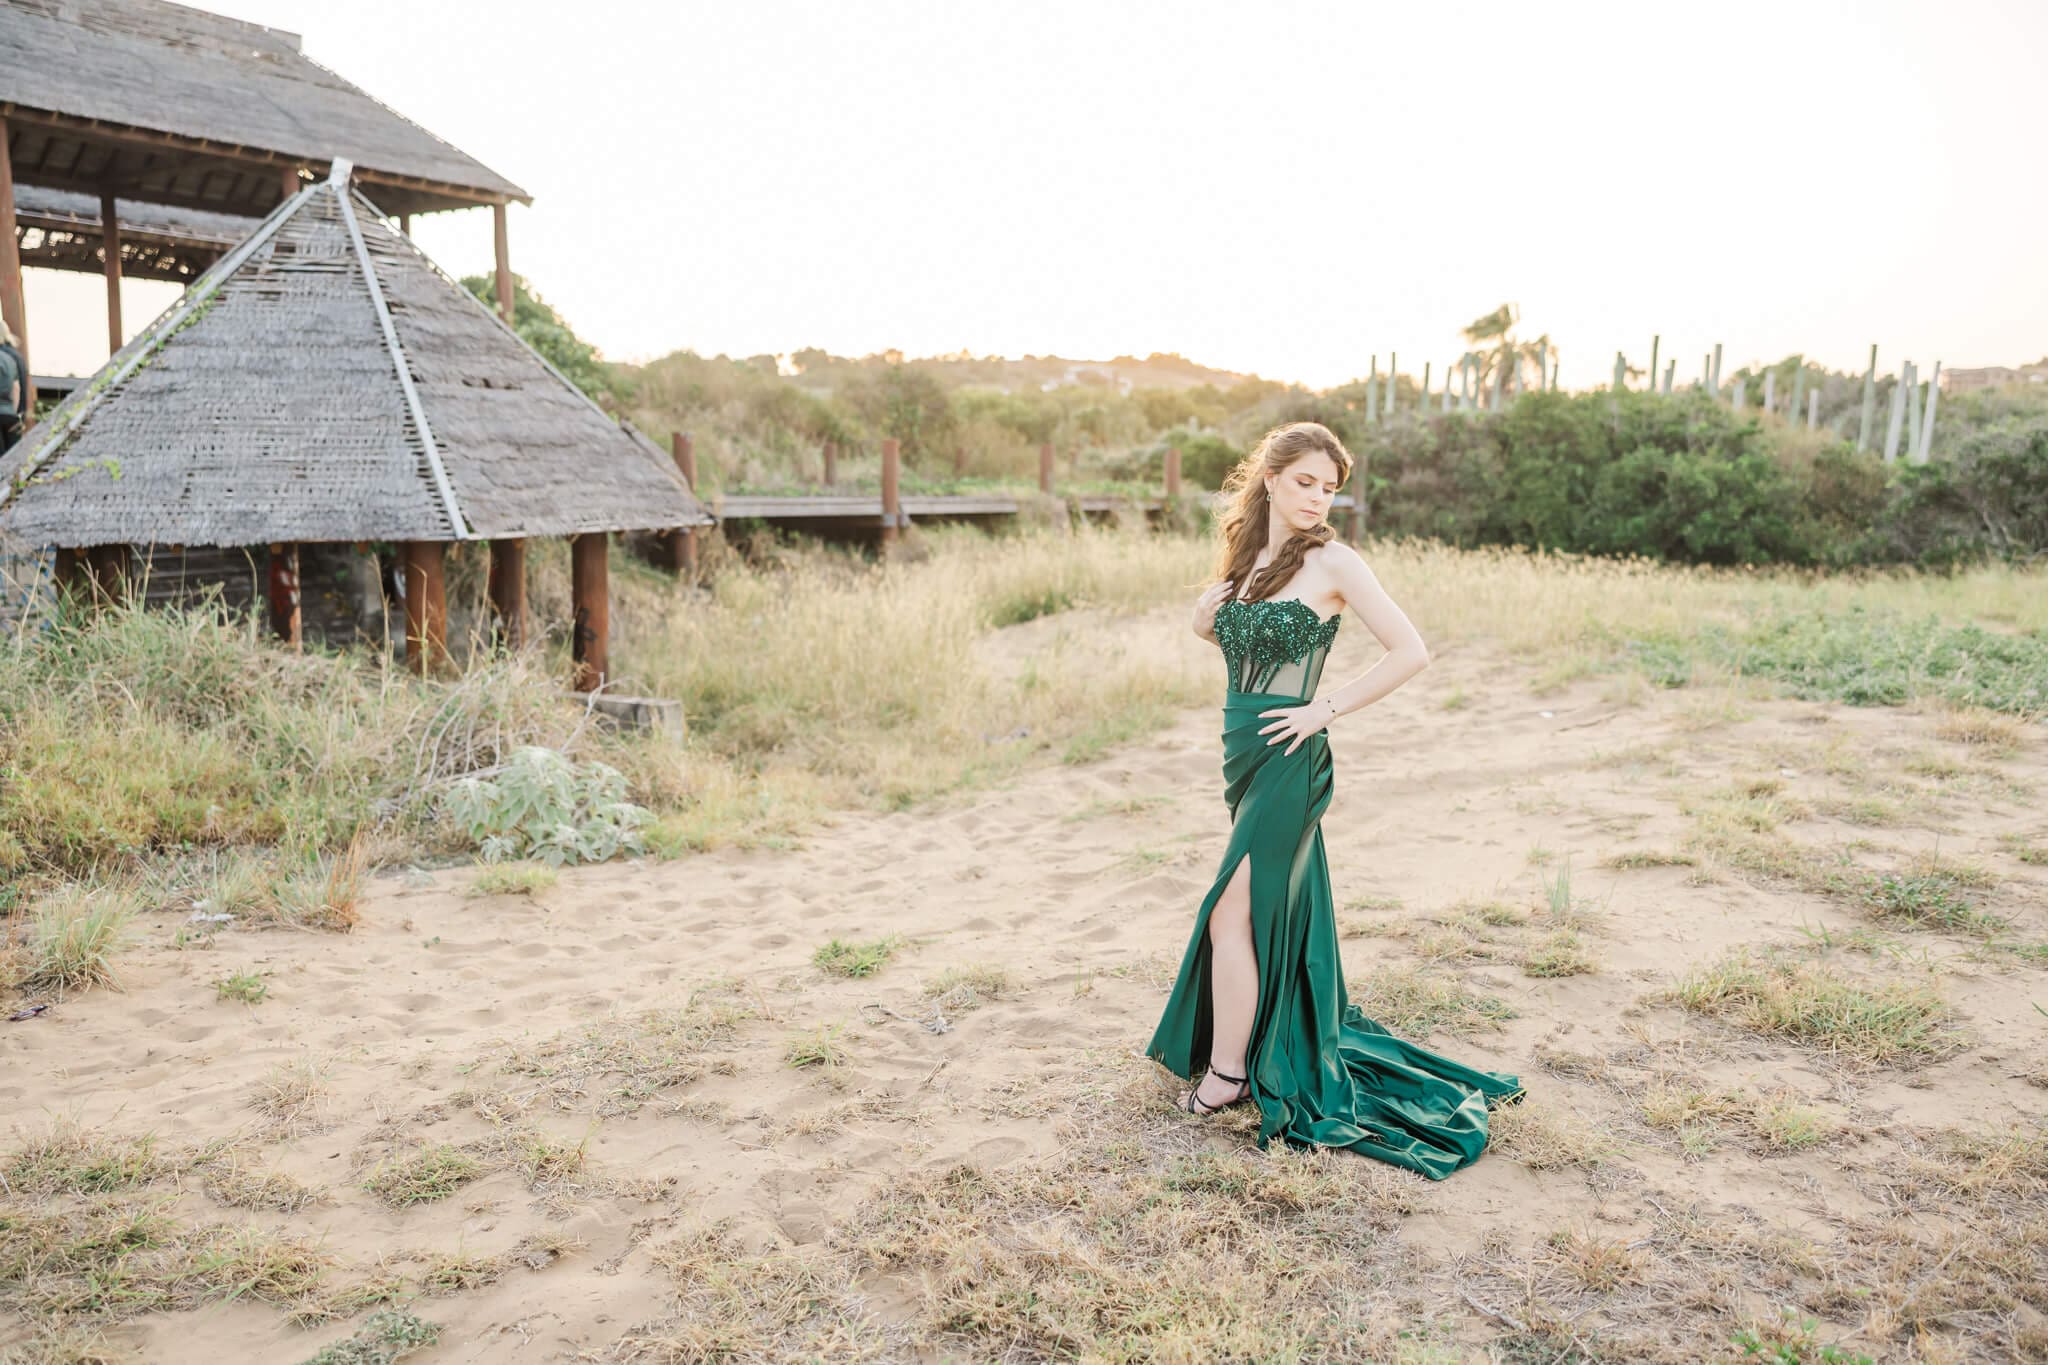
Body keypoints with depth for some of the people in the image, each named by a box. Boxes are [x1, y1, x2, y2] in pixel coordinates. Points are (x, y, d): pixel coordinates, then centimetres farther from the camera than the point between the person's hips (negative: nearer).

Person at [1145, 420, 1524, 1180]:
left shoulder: (1331, 562, -10)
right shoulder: (1244, 556, 9)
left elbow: (1411, 652, -12)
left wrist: (1329, 709, -14)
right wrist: (1209, 625, 1)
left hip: (1288, 757, -7)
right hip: (1242, 748, 7)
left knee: (1232, 911, -5)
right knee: (1278, 905, 17)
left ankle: (1226, 1073, 8)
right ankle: (1296, 1045, 33)